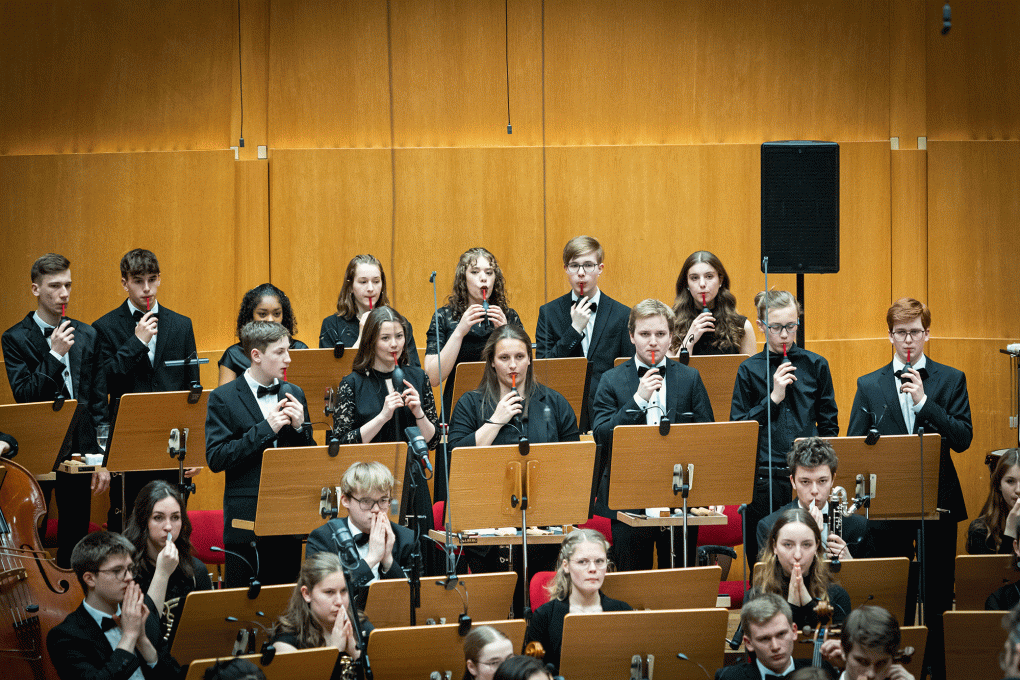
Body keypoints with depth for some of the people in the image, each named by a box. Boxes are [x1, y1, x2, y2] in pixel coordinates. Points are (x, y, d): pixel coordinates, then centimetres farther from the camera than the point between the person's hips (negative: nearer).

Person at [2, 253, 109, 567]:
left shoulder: (86, 336, 9)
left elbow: (97, 400, 10)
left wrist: (102, 458, 5)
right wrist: (55, 355, -18)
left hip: (77, 452, 4)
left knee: (75, 540, 7)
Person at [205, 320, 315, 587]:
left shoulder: (294, 394, 11)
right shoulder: (223, 399, -3)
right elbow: (215, 459, -13)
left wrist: (300, 427, -7)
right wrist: (265, 429, -16)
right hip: (246, 520, -4)